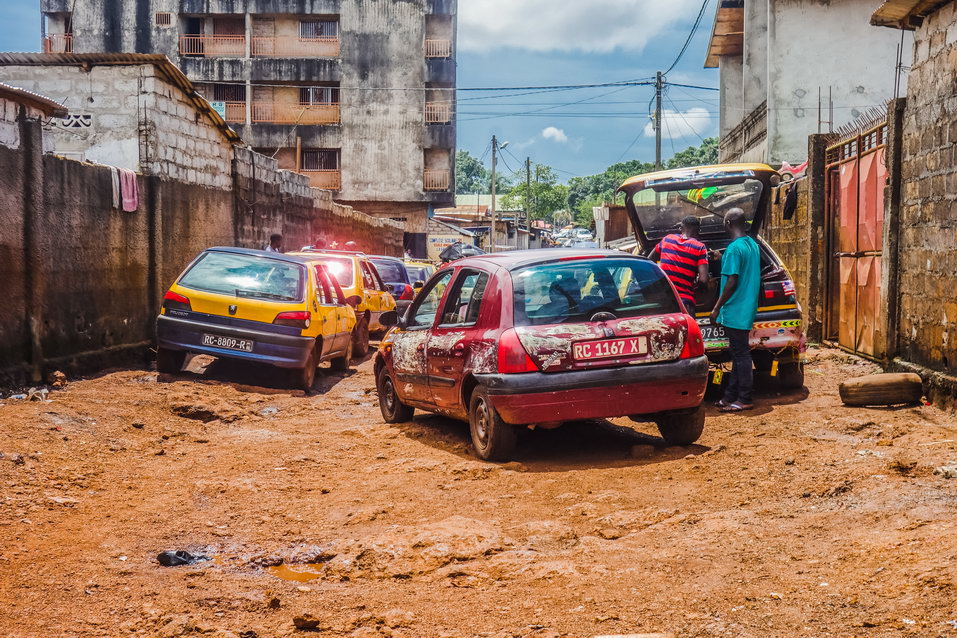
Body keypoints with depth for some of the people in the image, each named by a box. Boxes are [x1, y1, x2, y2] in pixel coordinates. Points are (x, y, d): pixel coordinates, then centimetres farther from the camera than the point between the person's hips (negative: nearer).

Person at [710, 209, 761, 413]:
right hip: (747, 309, 10)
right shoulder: (753, 245, 11)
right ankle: (731, 396, 20)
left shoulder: (734, 249, -18)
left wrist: (717, 308, -13)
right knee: (739, 354, 13)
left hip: (735, 311, -10)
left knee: (741, 354, -4)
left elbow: (732, 282, -20)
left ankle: (744, 400, 1)